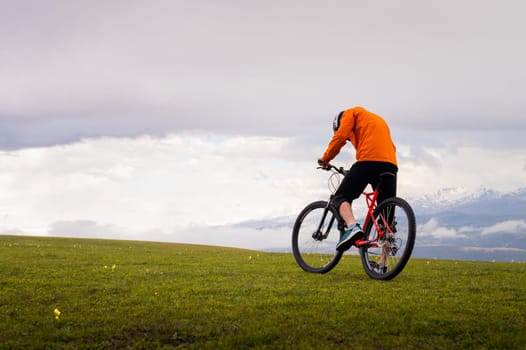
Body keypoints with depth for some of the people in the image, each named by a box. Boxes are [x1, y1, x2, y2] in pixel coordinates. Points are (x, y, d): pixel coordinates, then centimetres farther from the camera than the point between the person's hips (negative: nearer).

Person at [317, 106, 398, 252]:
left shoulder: (350, 113, 17)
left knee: (341, 197, 3)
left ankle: (352, 227, -26)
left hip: (368, 160, -6)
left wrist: (325, 159, 11)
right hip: (391, 164, 6)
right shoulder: (379, 120, 38)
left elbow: (340, 136, 2)